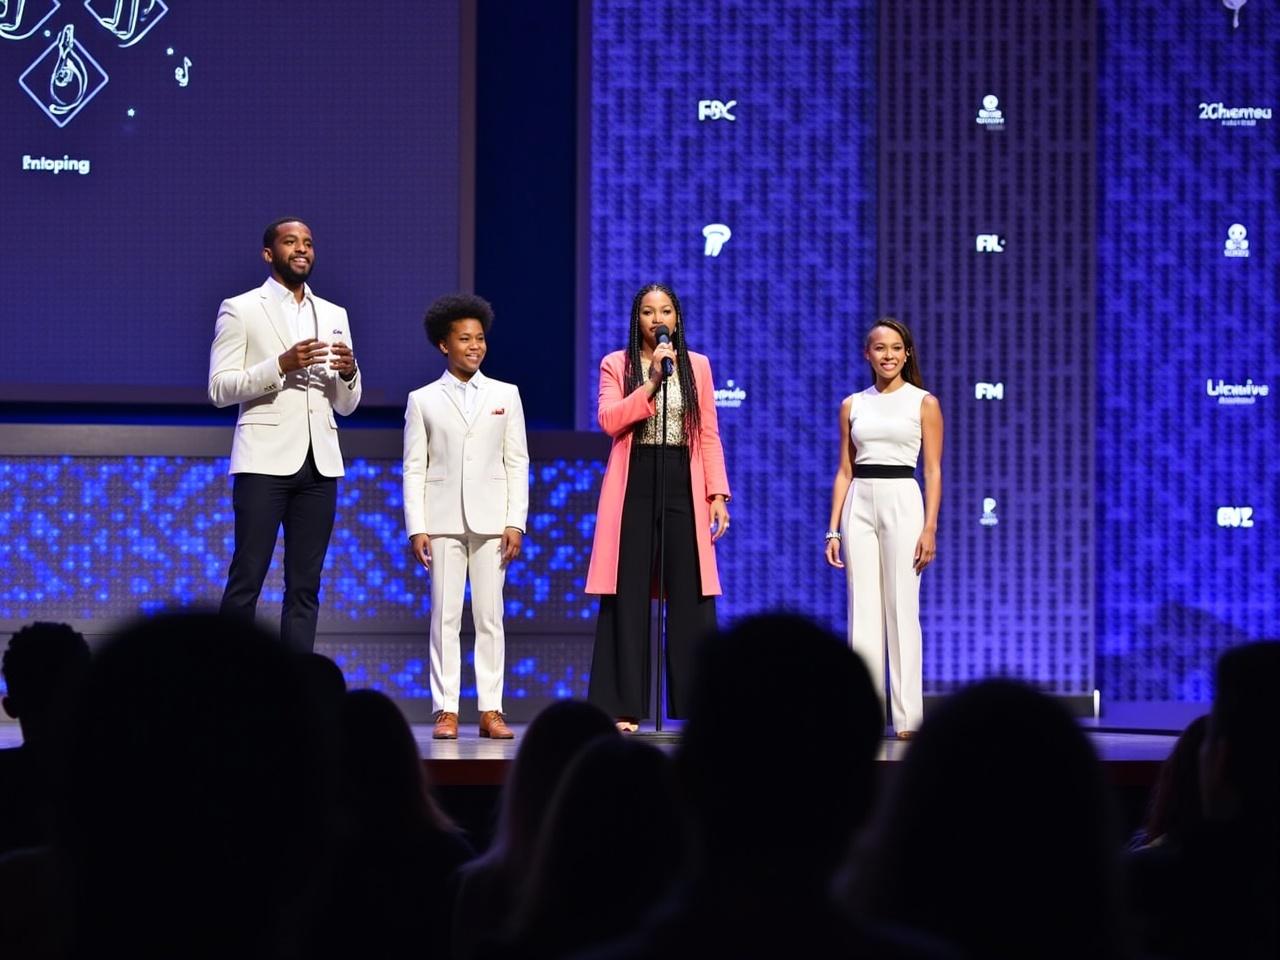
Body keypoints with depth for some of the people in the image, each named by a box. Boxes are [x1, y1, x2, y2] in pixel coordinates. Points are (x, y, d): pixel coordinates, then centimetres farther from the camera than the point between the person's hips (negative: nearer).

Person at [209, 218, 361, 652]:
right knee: (246, 580, -7)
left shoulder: (333, 315, 17)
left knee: (305, 586, 3)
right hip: (266, 459, -5)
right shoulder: (241, 309, 3)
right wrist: (281, 365, -17)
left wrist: (349, 372, -4)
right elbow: (219, 389, -5)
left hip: (319, 463, 5)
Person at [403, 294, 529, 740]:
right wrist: (416, 528, -5)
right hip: (443, 520, -1)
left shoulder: (505, 395, 10)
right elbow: (414, 468, 3)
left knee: (489, 617, 1)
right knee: (445, 616, -1)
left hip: (491, 520, 1)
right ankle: (446, 711, 0)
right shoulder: (423, 400, 7)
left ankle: (490, 710, 2)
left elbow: (517, 463, 7)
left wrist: (516, 521, -2)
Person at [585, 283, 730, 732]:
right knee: (628, 597, -1)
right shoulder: (616, 365, 7)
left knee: (691, 598, -2)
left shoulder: (697, 366, 12)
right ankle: (622, 707, 2)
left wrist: (717, 494, 1)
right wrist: (651, 382, -16)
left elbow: (709, 436, 9)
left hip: (682, 486, 1)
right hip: (633, 486, -1)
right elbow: (609, 420, -8)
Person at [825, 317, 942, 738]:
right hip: (859, 504, 3)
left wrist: (930, 528, -10)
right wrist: (833, 529, 5)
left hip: (902, 501, -3)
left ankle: (907, 717, -2)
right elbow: (844, 471, 12)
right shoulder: (852, 405, 12)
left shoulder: (924, 403, 3)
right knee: (863, 611, 1)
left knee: (902, 610, -4)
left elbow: (933, 471, 0)